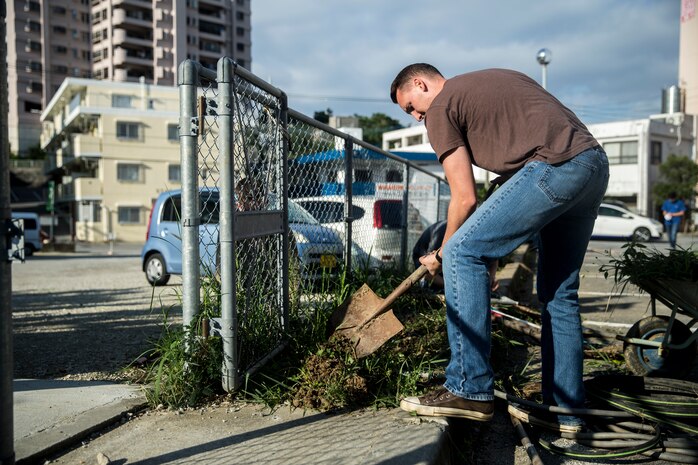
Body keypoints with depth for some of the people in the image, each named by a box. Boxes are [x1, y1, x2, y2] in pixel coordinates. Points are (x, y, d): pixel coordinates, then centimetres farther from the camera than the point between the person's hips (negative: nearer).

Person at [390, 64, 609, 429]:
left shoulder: (441, 107, 4)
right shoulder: (495, 78, 31)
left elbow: (465, 198, -1)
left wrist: (441, 255, 15)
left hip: (555, 166, -9)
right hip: (596, 164, 10)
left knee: (463, 253, -7)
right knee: (559, 293, 15)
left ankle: (470, 390, -7)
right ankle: (564, 409, 22)